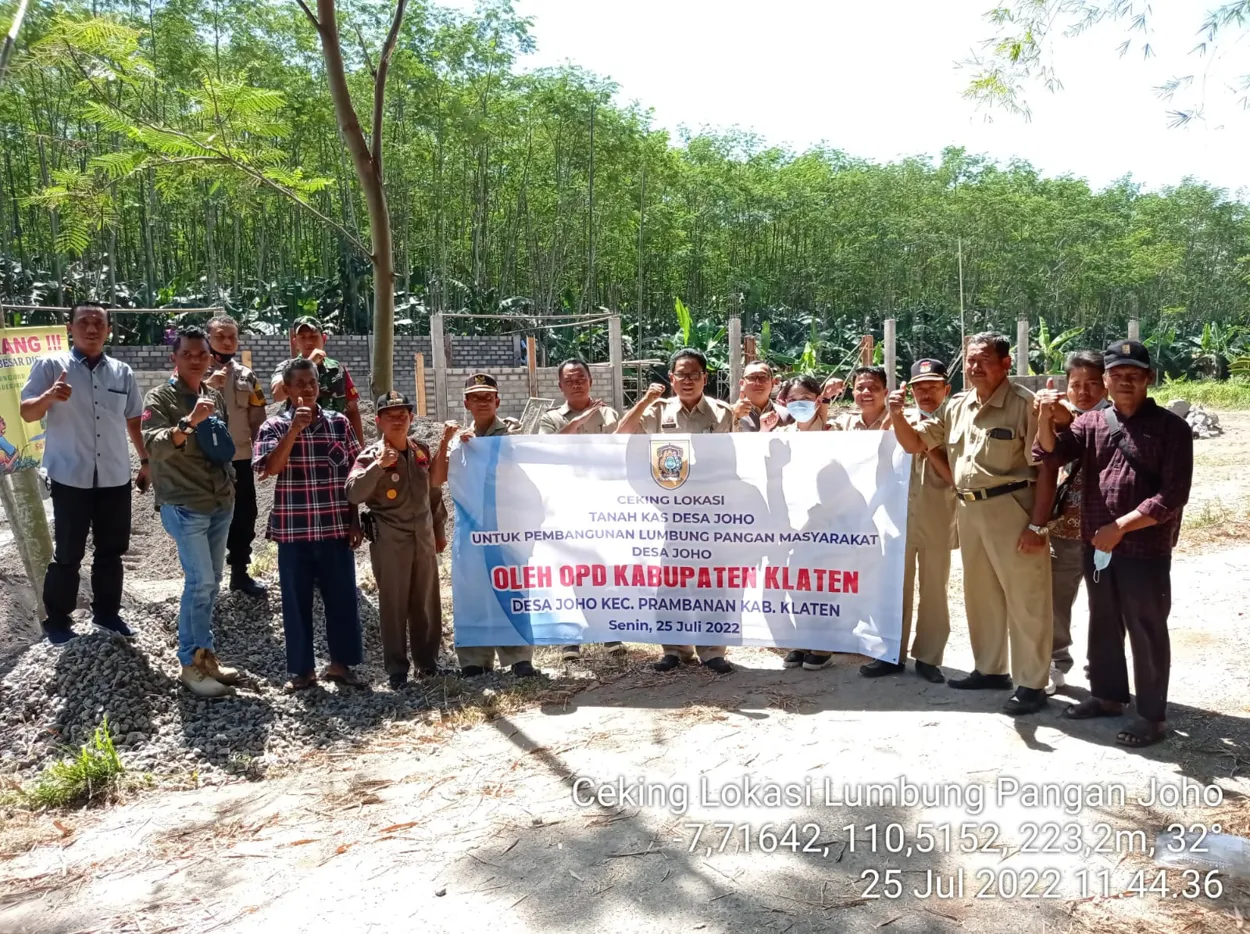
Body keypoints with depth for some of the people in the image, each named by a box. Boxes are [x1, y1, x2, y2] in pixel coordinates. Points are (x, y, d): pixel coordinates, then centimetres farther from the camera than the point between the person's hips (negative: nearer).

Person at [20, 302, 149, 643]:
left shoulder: (122, 372, 8)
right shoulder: (50, 365, -3)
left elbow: (133, 421, 16)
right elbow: (27, 414, -8)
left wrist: (146, 462, 15)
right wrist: (49, 396, -28)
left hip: (115, 478, 4)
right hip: (71, 478, -4)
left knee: (111, 550, 12)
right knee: (67, 554, 3)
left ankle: (106, 611, 26)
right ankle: (57, 621, 16)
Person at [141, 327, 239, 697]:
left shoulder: (216, 397, 11)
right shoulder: (161, 398, -8)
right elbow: (154, 446, -23)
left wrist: (230, 481, 11)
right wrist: (189, 422, -36)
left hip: (221, 503, 7)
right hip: (184, 506, -6)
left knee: (211, 582, 11)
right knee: (200, 582, -10)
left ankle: (204, 653, 21)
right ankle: (192, 664, 1)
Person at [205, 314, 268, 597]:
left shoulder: (247, 376, 9)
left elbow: (258, 418, 13)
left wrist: (260, 450, 9)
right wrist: (207, 385, -25)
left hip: (241, 457, 4)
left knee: (244, 514, 9)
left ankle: (240, 572, 23)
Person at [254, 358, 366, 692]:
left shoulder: (339, 422, 4)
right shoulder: (274, 426, 0)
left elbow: (353, 474, 6)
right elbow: (268, 468, -16)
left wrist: (354, 521, 3)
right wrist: (294, 429, -21)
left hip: (336, 527, 1)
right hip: (293, 529, -1)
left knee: (342, 597, 7)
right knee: (297, 601, 7)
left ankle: (341, 663, 23)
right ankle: (302, 669, 20)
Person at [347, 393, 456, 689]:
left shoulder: (422, 450, 7)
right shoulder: (371, 455, -9)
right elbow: (353, 494, -22)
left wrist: (439, 529, 18)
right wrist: (377, 465, -30)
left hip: (424, 538, 5)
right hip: (389, 541, -5)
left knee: (427, 603, 11)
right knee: (394, 606, 2)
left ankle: (427, 661, 26)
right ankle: (397, 670, 12)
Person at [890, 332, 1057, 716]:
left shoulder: (1025, 404, -11)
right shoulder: (957, 406, 10)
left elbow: (1045, 467, -12)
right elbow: (915, 444, 14)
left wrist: (1038, 524, -17)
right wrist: (897, 415, -6)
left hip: (1012, 509, -7)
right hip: (969, 511, 7)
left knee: (1025, 599, 1)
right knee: (980, 594, 18)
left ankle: (1031, 684, 12)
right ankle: (990, 669, 33)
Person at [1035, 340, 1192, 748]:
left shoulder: (1170, 427, -5)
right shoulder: (1090, 423, 8)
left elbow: (1173, 495, -12)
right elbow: (1052, 452, -6)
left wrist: (1121, 526, -16)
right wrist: (1046, 418, -26)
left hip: (1145, 550, -5)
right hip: (1096, 547, 5)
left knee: (1146, 632, 3)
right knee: (1103, 626, 17)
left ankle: (1152, 715, 15)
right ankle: (1107, 695, 34)